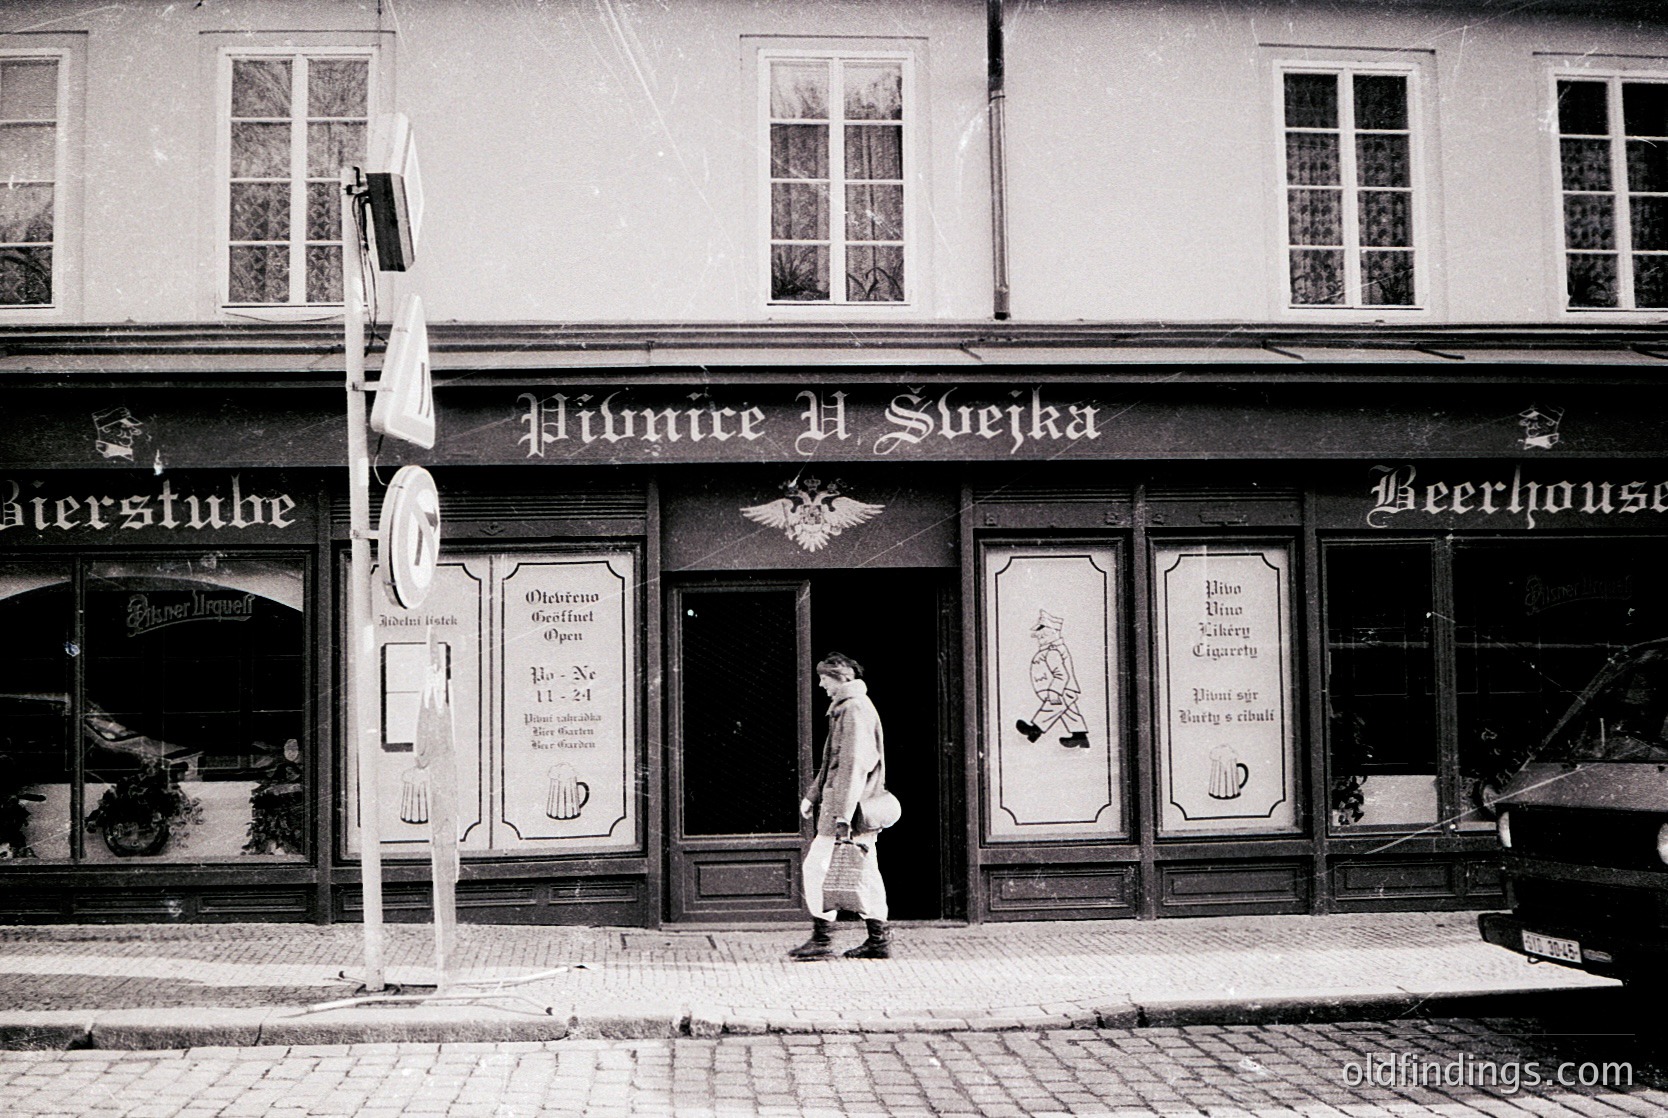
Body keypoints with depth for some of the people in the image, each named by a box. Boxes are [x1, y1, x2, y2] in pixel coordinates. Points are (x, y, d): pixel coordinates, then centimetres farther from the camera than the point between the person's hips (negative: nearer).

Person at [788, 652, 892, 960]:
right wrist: (813, 794, 24)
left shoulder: (854, 709, -15)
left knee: (817, 865, -6)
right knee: (864, 870, 10)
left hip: (848, 806, -10)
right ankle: (879, 940, 12)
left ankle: (822, 939, -2)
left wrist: (843, 815, -24)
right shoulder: (844, 708, 18)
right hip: (862, 810, 10)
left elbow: (853, 765, -22)